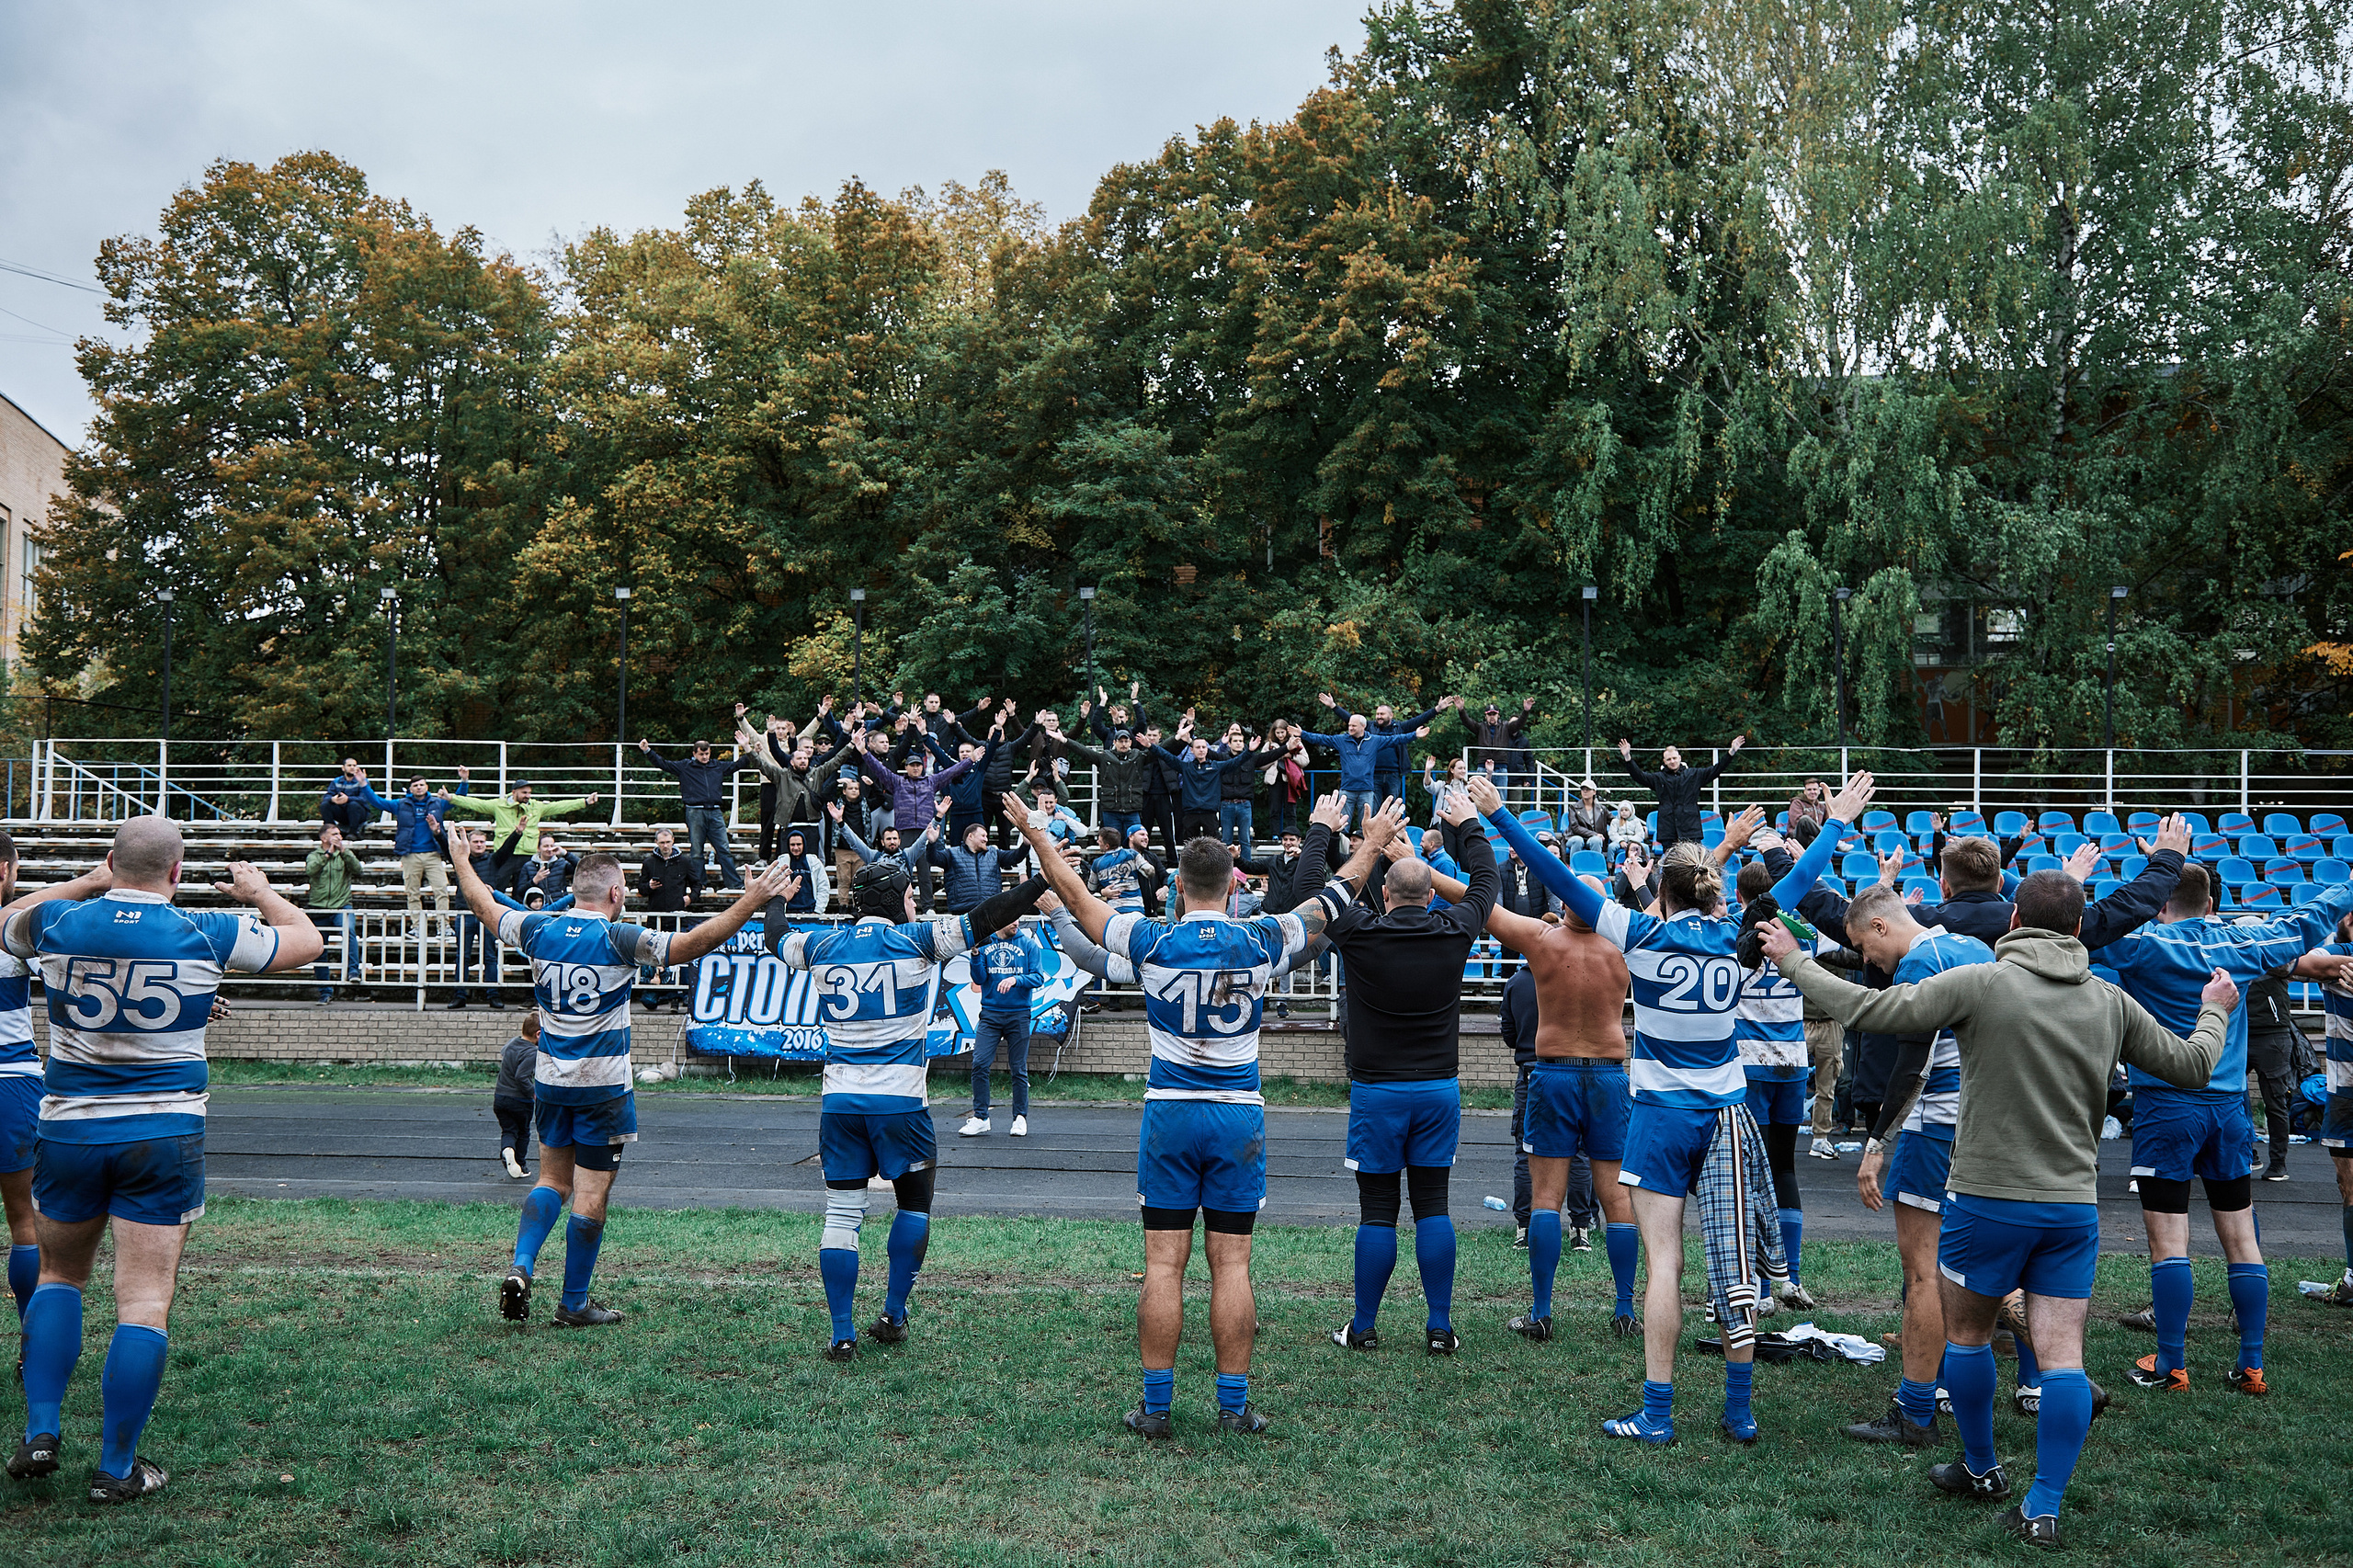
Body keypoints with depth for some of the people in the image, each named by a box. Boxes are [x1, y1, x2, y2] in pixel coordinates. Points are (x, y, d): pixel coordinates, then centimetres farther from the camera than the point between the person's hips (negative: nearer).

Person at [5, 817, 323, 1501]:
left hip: (69, 1130, 3)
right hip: (165, 1137, -2)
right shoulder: (206, 933, -7)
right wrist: (260, 893, 25)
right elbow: (307, 942, 9)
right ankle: (117, 1468, 5)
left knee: (58, 1275, 22)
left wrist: (88, 883, 26)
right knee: (145, 1300, 1)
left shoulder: (57, 923, -3)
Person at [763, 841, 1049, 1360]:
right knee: (915, 1204, 15)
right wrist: (1044, 880, 0)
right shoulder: (914, 940, -4)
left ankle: (842, 1335, 4)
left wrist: (773, 900, 46)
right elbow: (983, 919, -6)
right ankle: (894, 1316, 17)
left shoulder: (822, 946, 7)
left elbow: (775, 940, 26)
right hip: (899, 1100, -3)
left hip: (839, 1100, 3)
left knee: (842, 1214, 6)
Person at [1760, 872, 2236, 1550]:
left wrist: (1794, 963, -2)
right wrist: (2216, 1012, 34)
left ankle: (1982, 1469, 31)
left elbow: (1871, 1009, -14)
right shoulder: (2111, 1002, 3)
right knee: (2062, 1354, 4)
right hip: (2074, 1204, 4)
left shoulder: (1981, 983, -11)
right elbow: (2192, 1065, 13)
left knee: (1965, 1334, 17)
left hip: (1989, 1199, -3)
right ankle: (2043, 1509, 3)